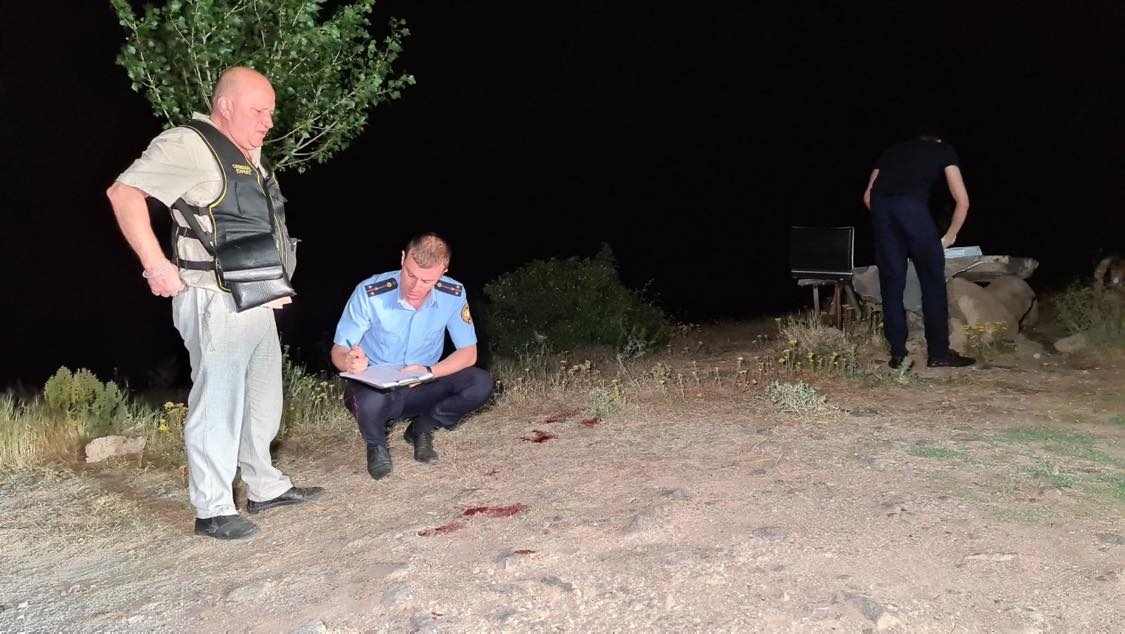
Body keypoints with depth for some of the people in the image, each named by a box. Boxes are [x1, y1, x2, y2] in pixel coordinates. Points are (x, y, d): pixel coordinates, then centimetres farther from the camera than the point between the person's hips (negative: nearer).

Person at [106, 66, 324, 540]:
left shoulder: (249, 155, 16)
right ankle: (213, 510, 8)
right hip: (217, 304, -9)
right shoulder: (189, 145, -11)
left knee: (262, 401, 16)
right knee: (218, 406, -3)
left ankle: (265, 487, 30)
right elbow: (124, 193, -19)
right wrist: (156, 265, -22)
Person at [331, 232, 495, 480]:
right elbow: (338, 351, -13)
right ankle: (376, 444, 1)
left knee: (481, 383, -21)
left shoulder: (453, 295, -14)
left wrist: (429, 371, -26)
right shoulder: (370, 293, -21)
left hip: (421, 388, 3)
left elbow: (468, 353, -8)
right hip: (374, 386, -2)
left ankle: (422, 428, 7)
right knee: (372, 403, -38)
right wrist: (350, 362, -39)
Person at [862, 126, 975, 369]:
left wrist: (885, 221, 36)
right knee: (933, 280, 7)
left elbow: (868, 196, 29)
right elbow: (962, 201, 21)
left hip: (879, 204, 4)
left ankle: (898, 354, 11)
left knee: (891, 282, 10)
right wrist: (949, 237, 33)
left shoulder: (893, 150, 36)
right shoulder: (944, 151, 27)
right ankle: (939, 353, 11)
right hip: (911, 205, -3)